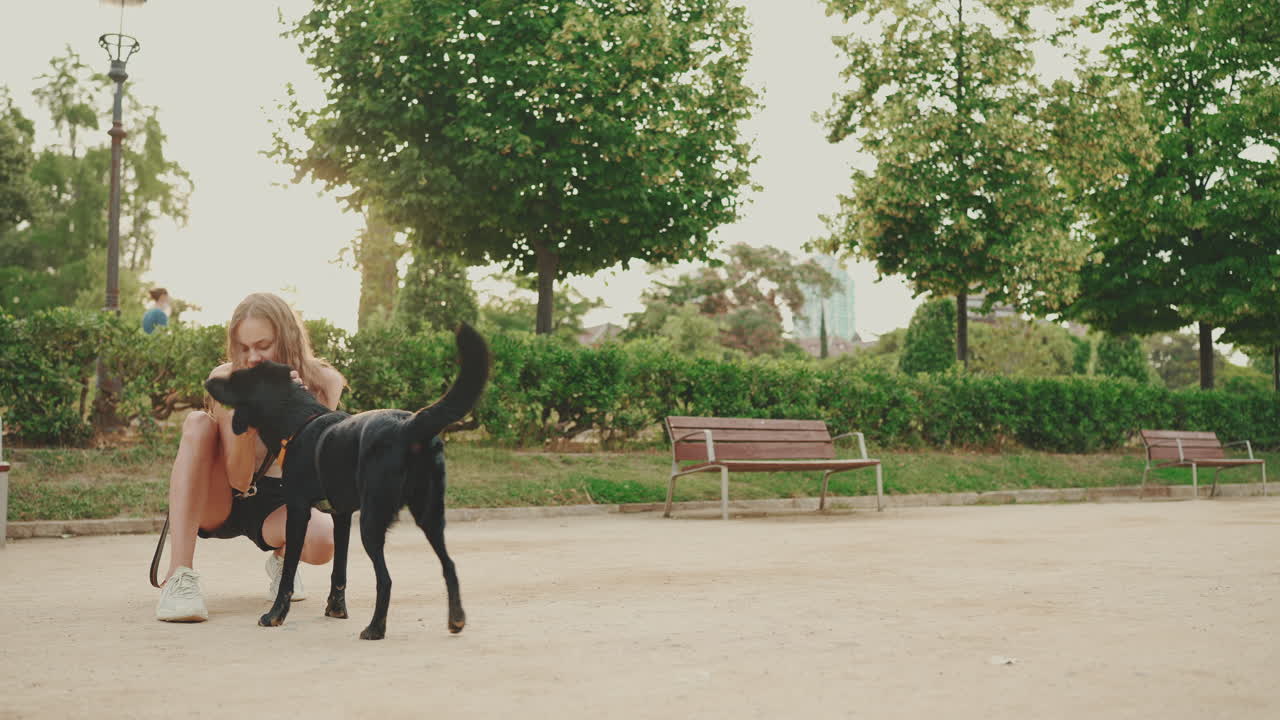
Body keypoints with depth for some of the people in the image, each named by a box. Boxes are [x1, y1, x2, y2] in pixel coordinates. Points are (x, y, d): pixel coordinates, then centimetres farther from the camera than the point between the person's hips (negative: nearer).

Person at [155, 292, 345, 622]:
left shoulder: (322, 382, -14)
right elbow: (239, 479, -20)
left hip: (278, 505, 0)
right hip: (221, 502, 0)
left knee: (323, 540, -35)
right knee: (198, 423, -29)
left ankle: (283, 556, 7)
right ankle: (179, 577, -34)